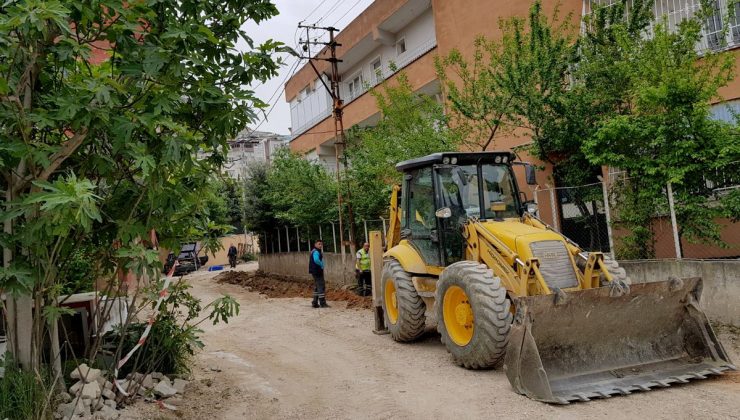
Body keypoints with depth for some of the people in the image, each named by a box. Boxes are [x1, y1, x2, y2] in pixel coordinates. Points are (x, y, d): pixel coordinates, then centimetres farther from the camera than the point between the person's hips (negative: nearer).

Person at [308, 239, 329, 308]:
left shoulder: (318, 251, 17)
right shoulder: (316, 252, -16)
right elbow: (316, 260, -34)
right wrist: (321, 265, -19)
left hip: (316, 272, 11)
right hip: (317, 271, -11)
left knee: (317, 287, 16)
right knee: (321, 286, -8)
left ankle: (315, 303, 21)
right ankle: (322, 303, -5)